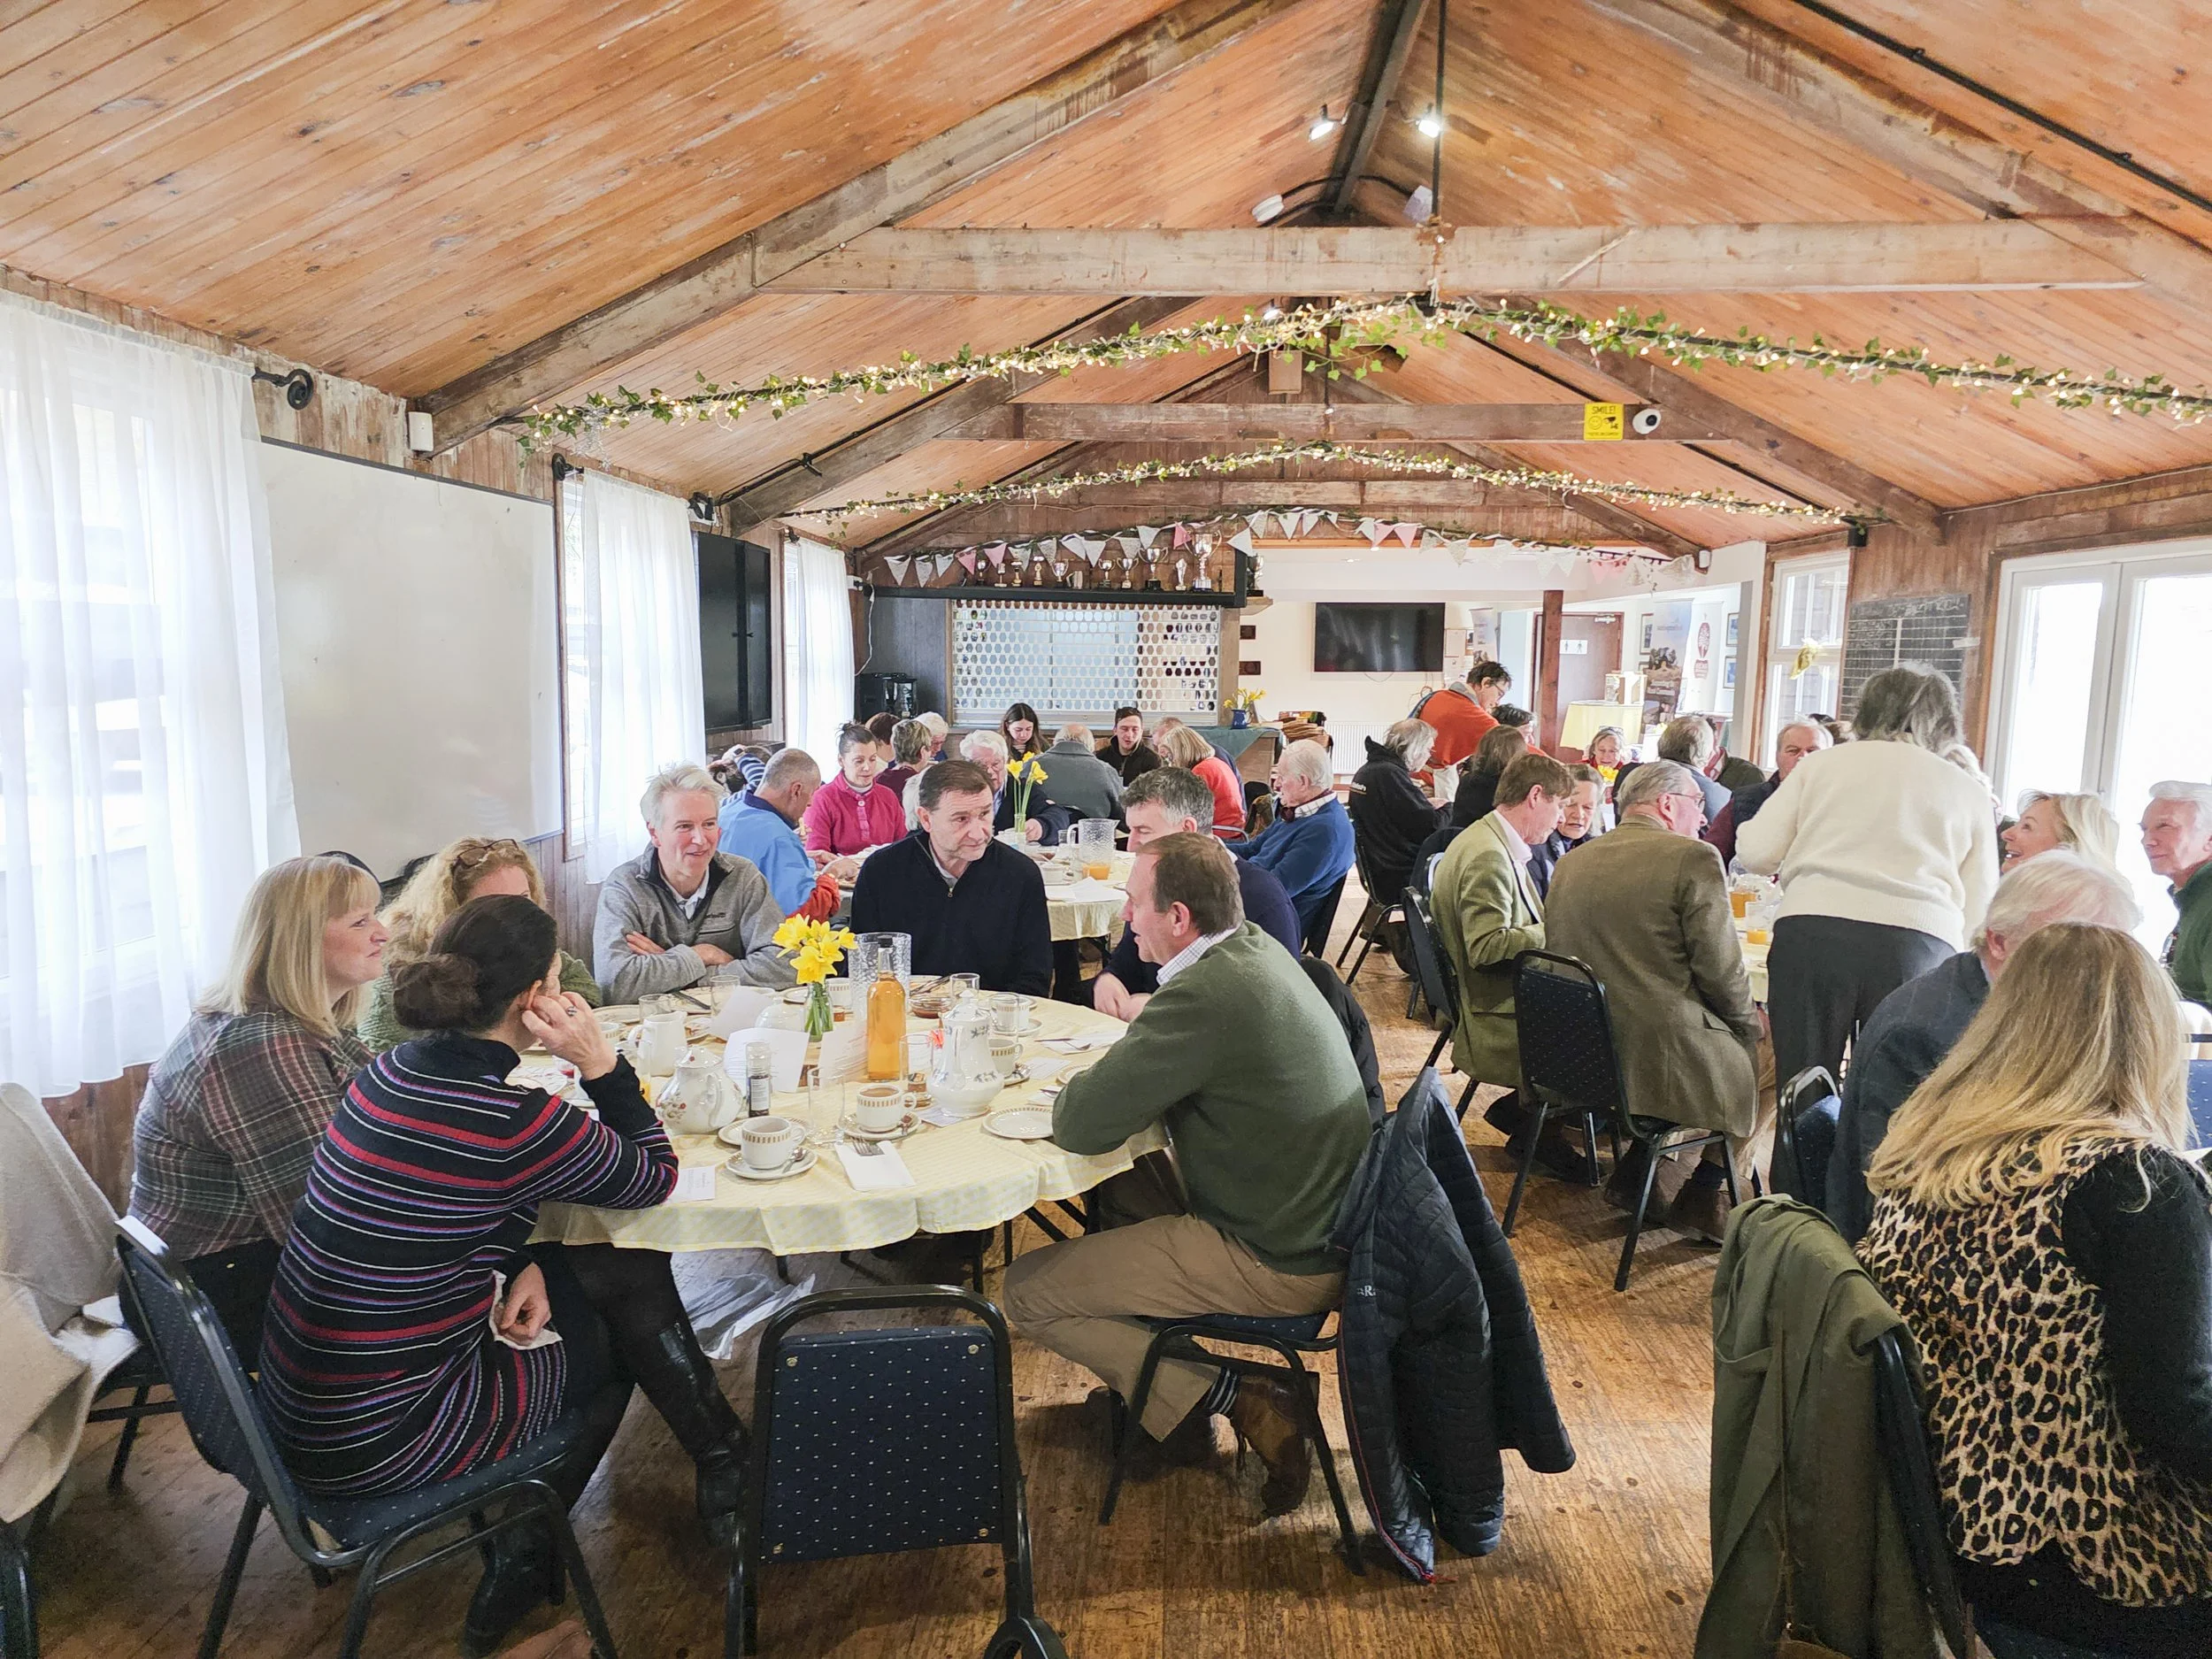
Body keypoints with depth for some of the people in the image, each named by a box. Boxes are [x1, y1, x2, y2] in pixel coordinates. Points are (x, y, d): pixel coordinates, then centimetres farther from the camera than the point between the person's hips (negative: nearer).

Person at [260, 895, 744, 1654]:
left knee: (627, 1274, 12)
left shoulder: (391, 1071, -2)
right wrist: (600, 1061, -16)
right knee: (610, 1336, 12)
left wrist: (522, 1265, 0)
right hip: (368, 1444, -7)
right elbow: (655, 1179, -9)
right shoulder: (516, 1120, -26)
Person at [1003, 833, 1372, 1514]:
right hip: (1321, 1223, 9)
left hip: (1275, 1265, -9)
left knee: (1026, 1289, 0)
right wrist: (1105, 1087, -2)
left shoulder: (1207, 995, -28)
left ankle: (1218, 1399, 1)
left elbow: (1081, 1126, -24)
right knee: (1118, 1180, 25)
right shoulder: (1256, 947, 2)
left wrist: (1074, 1092, -2)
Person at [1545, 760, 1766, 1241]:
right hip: (1664, 1057, -7)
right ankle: (1702, 1196, 22)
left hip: (1578, 1056, 7)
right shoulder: (1694, 859, -11)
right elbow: (1721, 970, -13)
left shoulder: (1569, 863, 7)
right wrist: (1750, 1021, 8)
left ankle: (1634, 1169, 26)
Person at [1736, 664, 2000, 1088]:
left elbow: (1756, 853, 8)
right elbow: (1976, 910, 13)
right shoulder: (1969, 792, 19)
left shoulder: (1821, 763, 15)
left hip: (1811, 932, 0)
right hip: (1919, 941, 1)